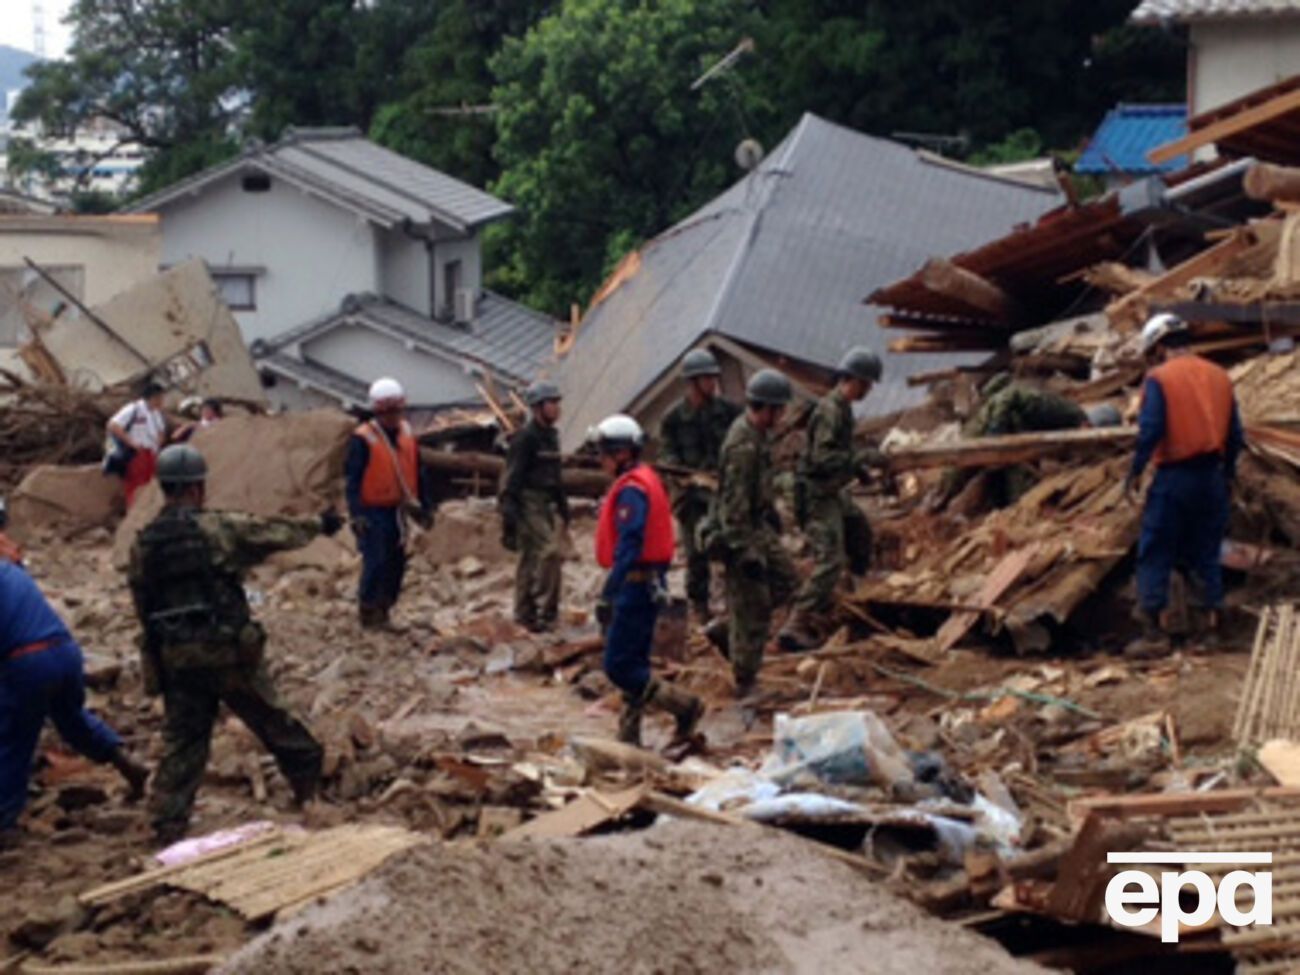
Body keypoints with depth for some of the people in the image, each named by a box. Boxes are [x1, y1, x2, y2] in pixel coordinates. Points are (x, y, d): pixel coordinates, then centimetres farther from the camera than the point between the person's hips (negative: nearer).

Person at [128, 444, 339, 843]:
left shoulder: (143, 545, 2)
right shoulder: (218, 528, -10)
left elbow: (143, 609, 9)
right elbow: (276, 531, 4)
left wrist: (155, 664, 21)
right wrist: (319, 524, 22)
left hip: (175, 659, 3)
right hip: (228, 652, -3)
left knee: (181, 742, 8)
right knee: (270, 719, 16)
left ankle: (168, 825, 3)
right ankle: (308, 776, 34)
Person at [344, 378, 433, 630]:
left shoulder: (407, 434, 8)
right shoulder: (362, 439, -12)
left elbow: (418, 474, 17)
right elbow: (352, 479, -13)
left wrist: (425, 506, 16)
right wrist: (356, 514, -19)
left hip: (397, 511, 6)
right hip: (373, 512, -6)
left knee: (397, 563, 9)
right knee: (376, 562, -9)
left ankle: (384, 609, 21)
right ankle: (368, 612, 4)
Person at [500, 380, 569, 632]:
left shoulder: (551, 436, 15)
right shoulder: (525, 438, -13)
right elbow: (512, 479, -16)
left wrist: (563, 508, 22)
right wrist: (509, 515, -21)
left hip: (547, 505, 9)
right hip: (529, 505, -9)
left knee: (531, 559, 10)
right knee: (550, 551, -16)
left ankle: (526, 614, 14)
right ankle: (544, 609, -11)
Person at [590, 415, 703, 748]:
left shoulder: (632, 490, -17)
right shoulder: (645, 480, 15)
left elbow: (627, 548, -24)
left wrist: (607, 595, -24)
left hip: (636, 584, -10)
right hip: (648, 584, 10)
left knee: (618, 666, -7)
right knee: (633, 664, 13)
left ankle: (684, 707, -2)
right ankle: (629, 736, 18)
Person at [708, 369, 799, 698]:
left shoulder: (756, 433, 4)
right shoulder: (743, 446, -27)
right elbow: (734, 506, -28)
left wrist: (771, 513, 29)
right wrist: (746, 553, -27)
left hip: (758, 526, 10)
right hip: (740, 532, -10)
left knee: (784, 578, 20)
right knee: (752, 610, -1)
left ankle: (727, 630, 23)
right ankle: (745, 684, 11)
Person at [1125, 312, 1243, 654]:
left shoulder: (1159, 378, -8)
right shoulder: (1219, 376, 9)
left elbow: (1150, 431, -16)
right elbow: (1235, 433, 10)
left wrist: (1135, 473, -7)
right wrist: (1228, 472, 20)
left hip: (1174, 477, -5)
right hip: (1212, 477, 5)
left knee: (1156, 555, 2)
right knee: (1207, 553, 16)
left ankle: (1153, 632, 0)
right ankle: (1212, 620, 16)